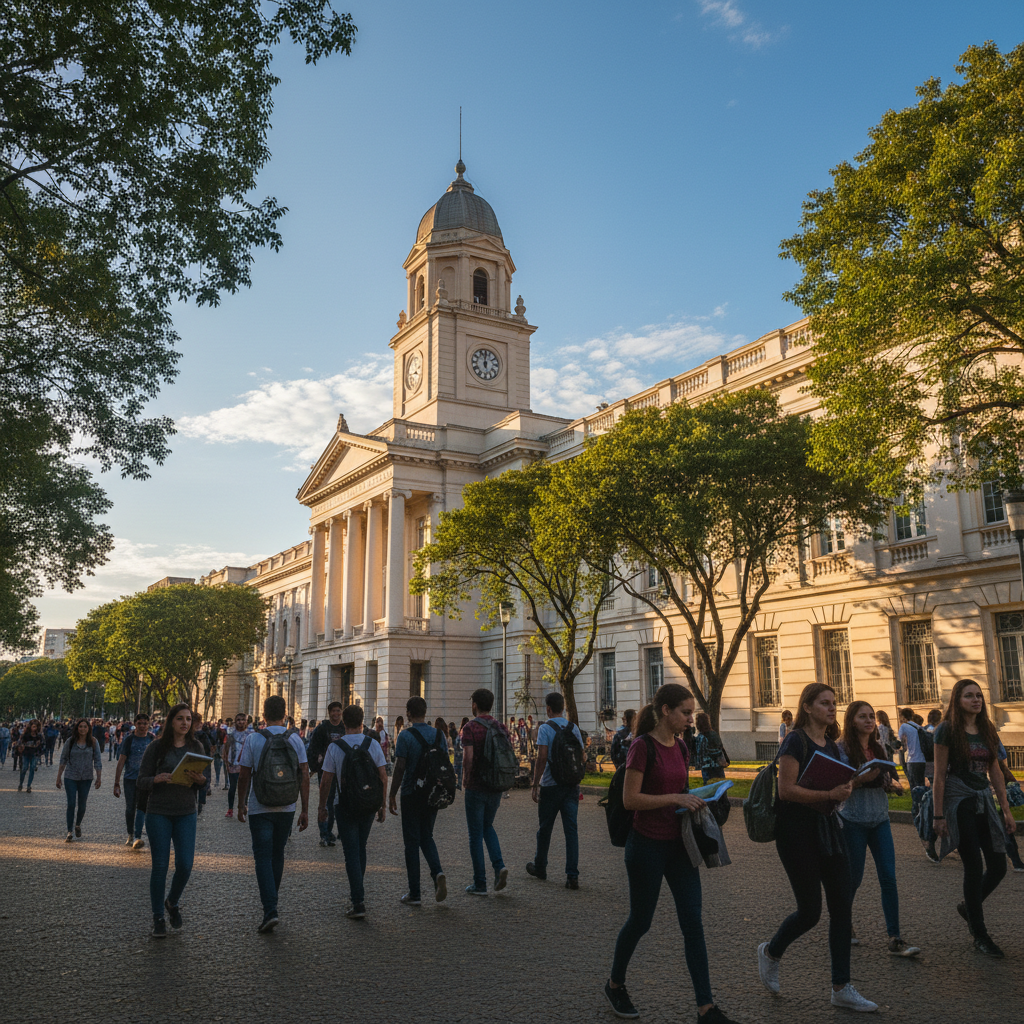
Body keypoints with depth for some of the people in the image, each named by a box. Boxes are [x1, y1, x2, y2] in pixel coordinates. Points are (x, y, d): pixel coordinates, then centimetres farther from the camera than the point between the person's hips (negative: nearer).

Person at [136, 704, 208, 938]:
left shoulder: (195, 747, 5)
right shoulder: (156, 747, -5)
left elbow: (204, 782, 10)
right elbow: (141, 782, -4)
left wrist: (199, 779, -13)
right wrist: (159, 779, -24)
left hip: (186, 813, 3)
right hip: (158, 813, -2)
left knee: (185, 864, -3)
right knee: (160, 865, 1)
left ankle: (172, 902, 26)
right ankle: (158, 918, 18)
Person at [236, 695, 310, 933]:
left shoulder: (254, 739, -6)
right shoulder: (295, 739, -2)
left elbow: (244, 775, -3)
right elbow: (304, 775, -3)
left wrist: (241, 804, 11)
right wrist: (305, 810, 2)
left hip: (259, 808, -2)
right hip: (286, 808, 2)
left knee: (263, 858, 0)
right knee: (278, 855, 18)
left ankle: (270, 911, -11)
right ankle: (271, 901, 29)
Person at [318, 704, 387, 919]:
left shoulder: (334, 747, -9)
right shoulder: (373, 744, -3)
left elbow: (326, 782, -7)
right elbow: (383, 778, -2)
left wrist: (322, 807, 4)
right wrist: (382, 805, 7)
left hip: (345, 805, -3)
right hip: (369, 804, 3)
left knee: (351, 853, 0)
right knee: (361, 848, 20)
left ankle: (358, 902, -5)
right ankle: (357, 889, 34)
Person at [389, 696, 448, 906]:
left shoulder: (406, 736, -12)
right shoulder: (439, 734, 3)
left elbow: (399, 768, -14)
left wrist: (392, 795, -5)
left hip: (412, 794, -4)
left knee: (412, 842, 5)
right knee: (427, 837, 19)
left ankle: (414, 894, 9)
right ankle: (437, 872, -6)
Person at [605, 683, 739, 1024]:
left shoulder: (681, 747, 7)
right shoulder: (643, 746, -16)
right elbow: (630, 799, -20)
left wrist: (694, 800, 3)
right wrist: (675, 798, -23)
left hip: (678, 844, 7)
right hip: (647, 845, -6)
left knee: (692, 922, 3)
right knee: (640, 921, 9)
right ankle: (615, 984, 32)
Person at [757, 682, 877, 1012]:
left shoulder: (831, 744, 11)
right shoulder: (796, 741, -13)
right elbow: (786, 789, -19)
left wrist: (844, 790, 0)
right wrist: (828, 794, -24)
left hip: (827, 825, 8)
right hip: (798, 828, -8)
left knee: (842, 906, 4)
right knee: (810, 911, -1)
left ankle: (841, 988, 13)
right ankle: (770, 952, 26)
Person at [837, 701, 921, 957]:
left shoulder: (879, 748, 8)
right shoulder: (842, 749, -10)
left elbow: (886, 781, 16)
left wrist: (893, 785, -5)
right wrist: (862, 779, -28)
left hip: (880, 820, 5)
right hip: (853, 821, -5)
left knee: (889, 879, -1)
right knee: (854, 878, 5)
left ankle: (895, 940, 3)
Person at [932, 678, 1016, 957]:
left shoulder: (987, 731, 9)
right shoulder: (947, 730, -8)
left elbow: (995, 773, 13)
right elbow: (939, 775, -9)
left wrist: (1006, 809, 9)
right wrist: (938, 815, -12)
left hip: (984, 802, 6)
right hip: (959, 804, -6)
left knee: (998, 866, 3)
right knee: (973, 867, -2)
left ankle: (969, 906, 30)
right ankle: (980, 936, 12)